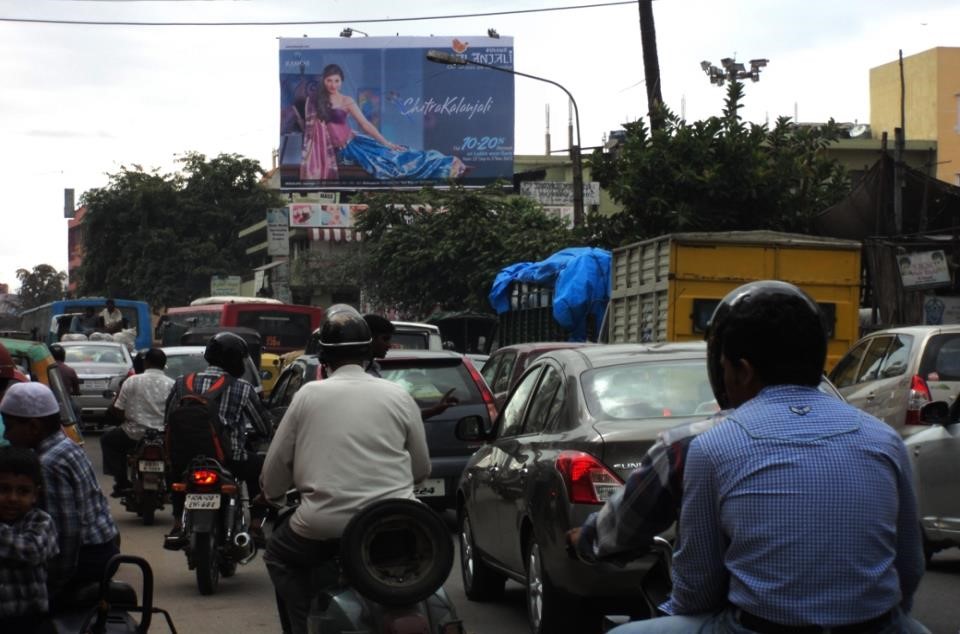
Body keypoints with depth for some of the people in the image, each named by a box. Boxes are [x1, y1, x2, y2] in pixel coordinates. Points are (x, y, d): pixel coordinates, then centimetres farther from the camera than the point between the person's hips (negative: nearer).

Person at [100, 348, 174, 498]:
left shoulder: (132, 381, -4)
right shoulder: (172, 384, -1)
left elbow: (117, 412, -3)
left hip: (136, 434, -2)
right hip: (164, 438, 3)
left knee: (107, 440, 23)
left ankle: (122, 481, 13)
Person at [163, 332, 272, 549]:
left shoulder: (182, 383, 5)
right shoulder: (242, 389, -3)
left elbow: (168, 421, 12)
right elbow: (265, 427, 3)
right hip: (229, 459, -3)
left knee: (175, 467, 36)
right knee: (259, 467, 26)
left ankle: (177, 527, 27)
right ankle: (255, 527, 18)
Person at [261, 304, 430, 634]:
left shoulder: (308, 395, 1)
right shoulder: (399, 396, 4)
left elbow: (276, 464, 7)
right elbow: (422, 468, 11)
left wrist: (274, 496, 29)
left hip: (326, 527, -1)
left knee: (279, 554, 27)